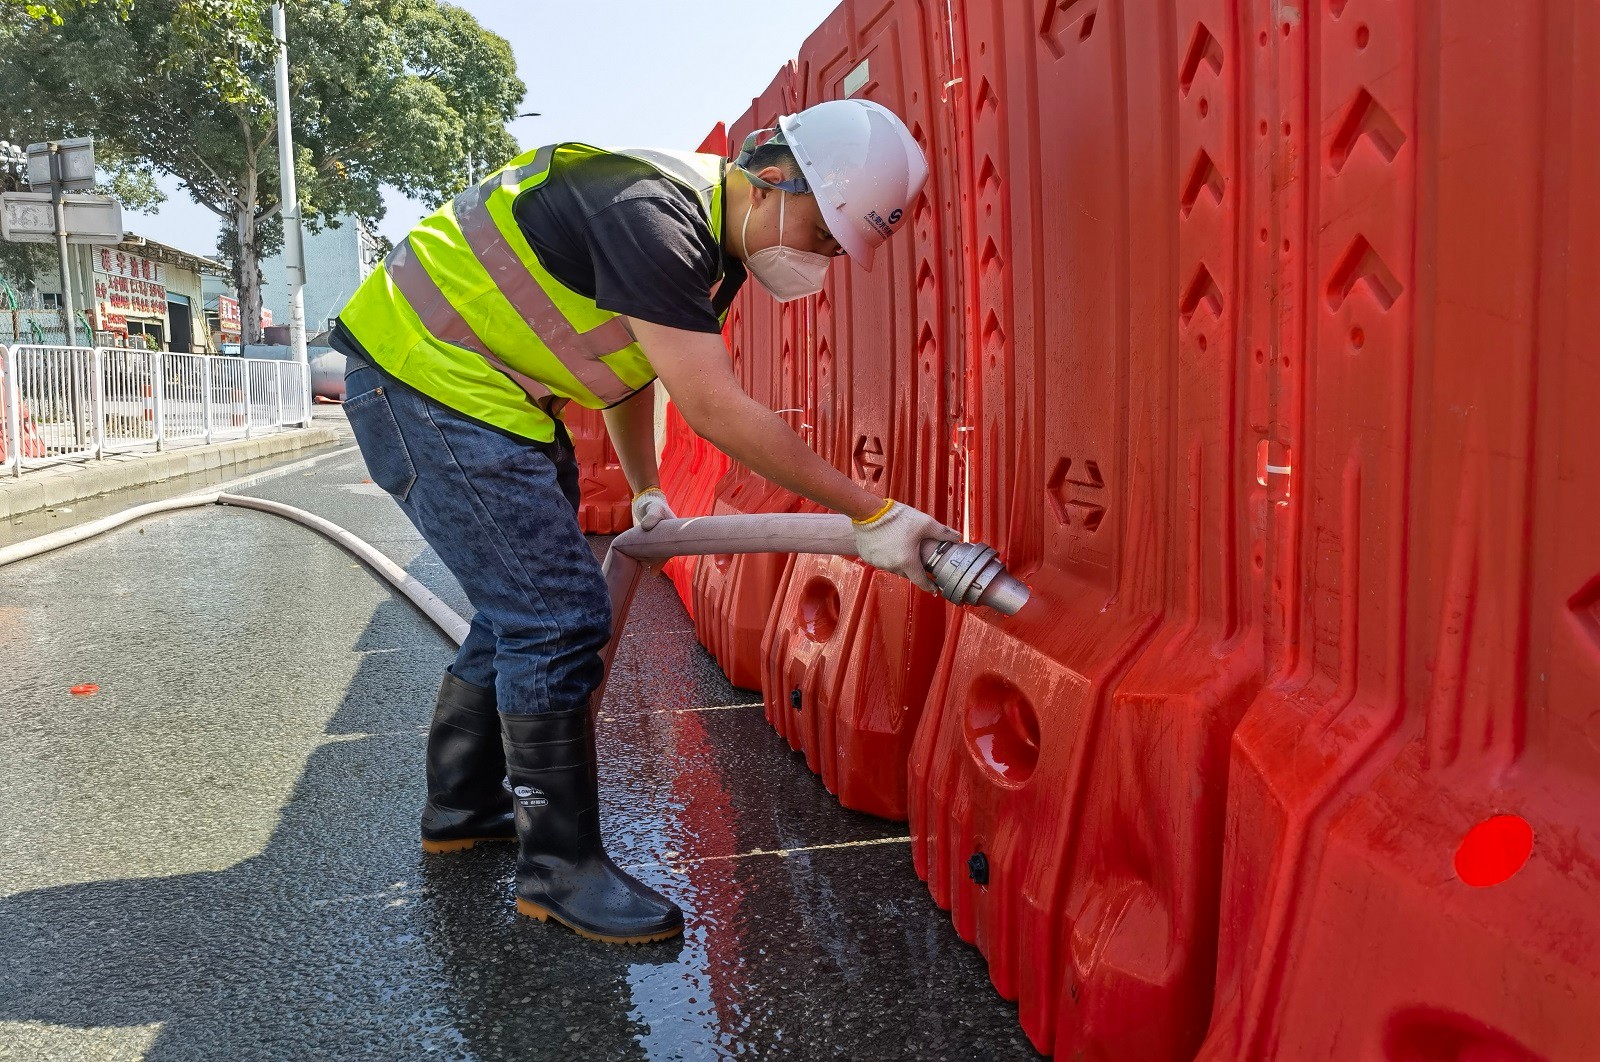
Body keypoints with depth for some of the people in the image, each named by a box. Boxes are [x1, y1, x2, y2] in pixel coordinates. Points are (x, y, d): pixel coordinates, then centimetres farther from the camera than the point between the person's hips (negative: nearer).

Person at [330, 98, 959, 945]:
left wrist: (645, 493, 28)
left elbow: (631, 367, 22)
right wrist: (871, 515, -24)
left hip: (489, 396, 10)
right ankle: (559, 866, 1)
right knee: (560, 619, -12)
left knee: (526, 605, 17)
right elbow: (716, 409, -28)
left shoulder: (711, 241, 7)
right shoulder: (655, 216, -25)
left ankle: (461, 806, 34)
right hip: (424, 379, -10)